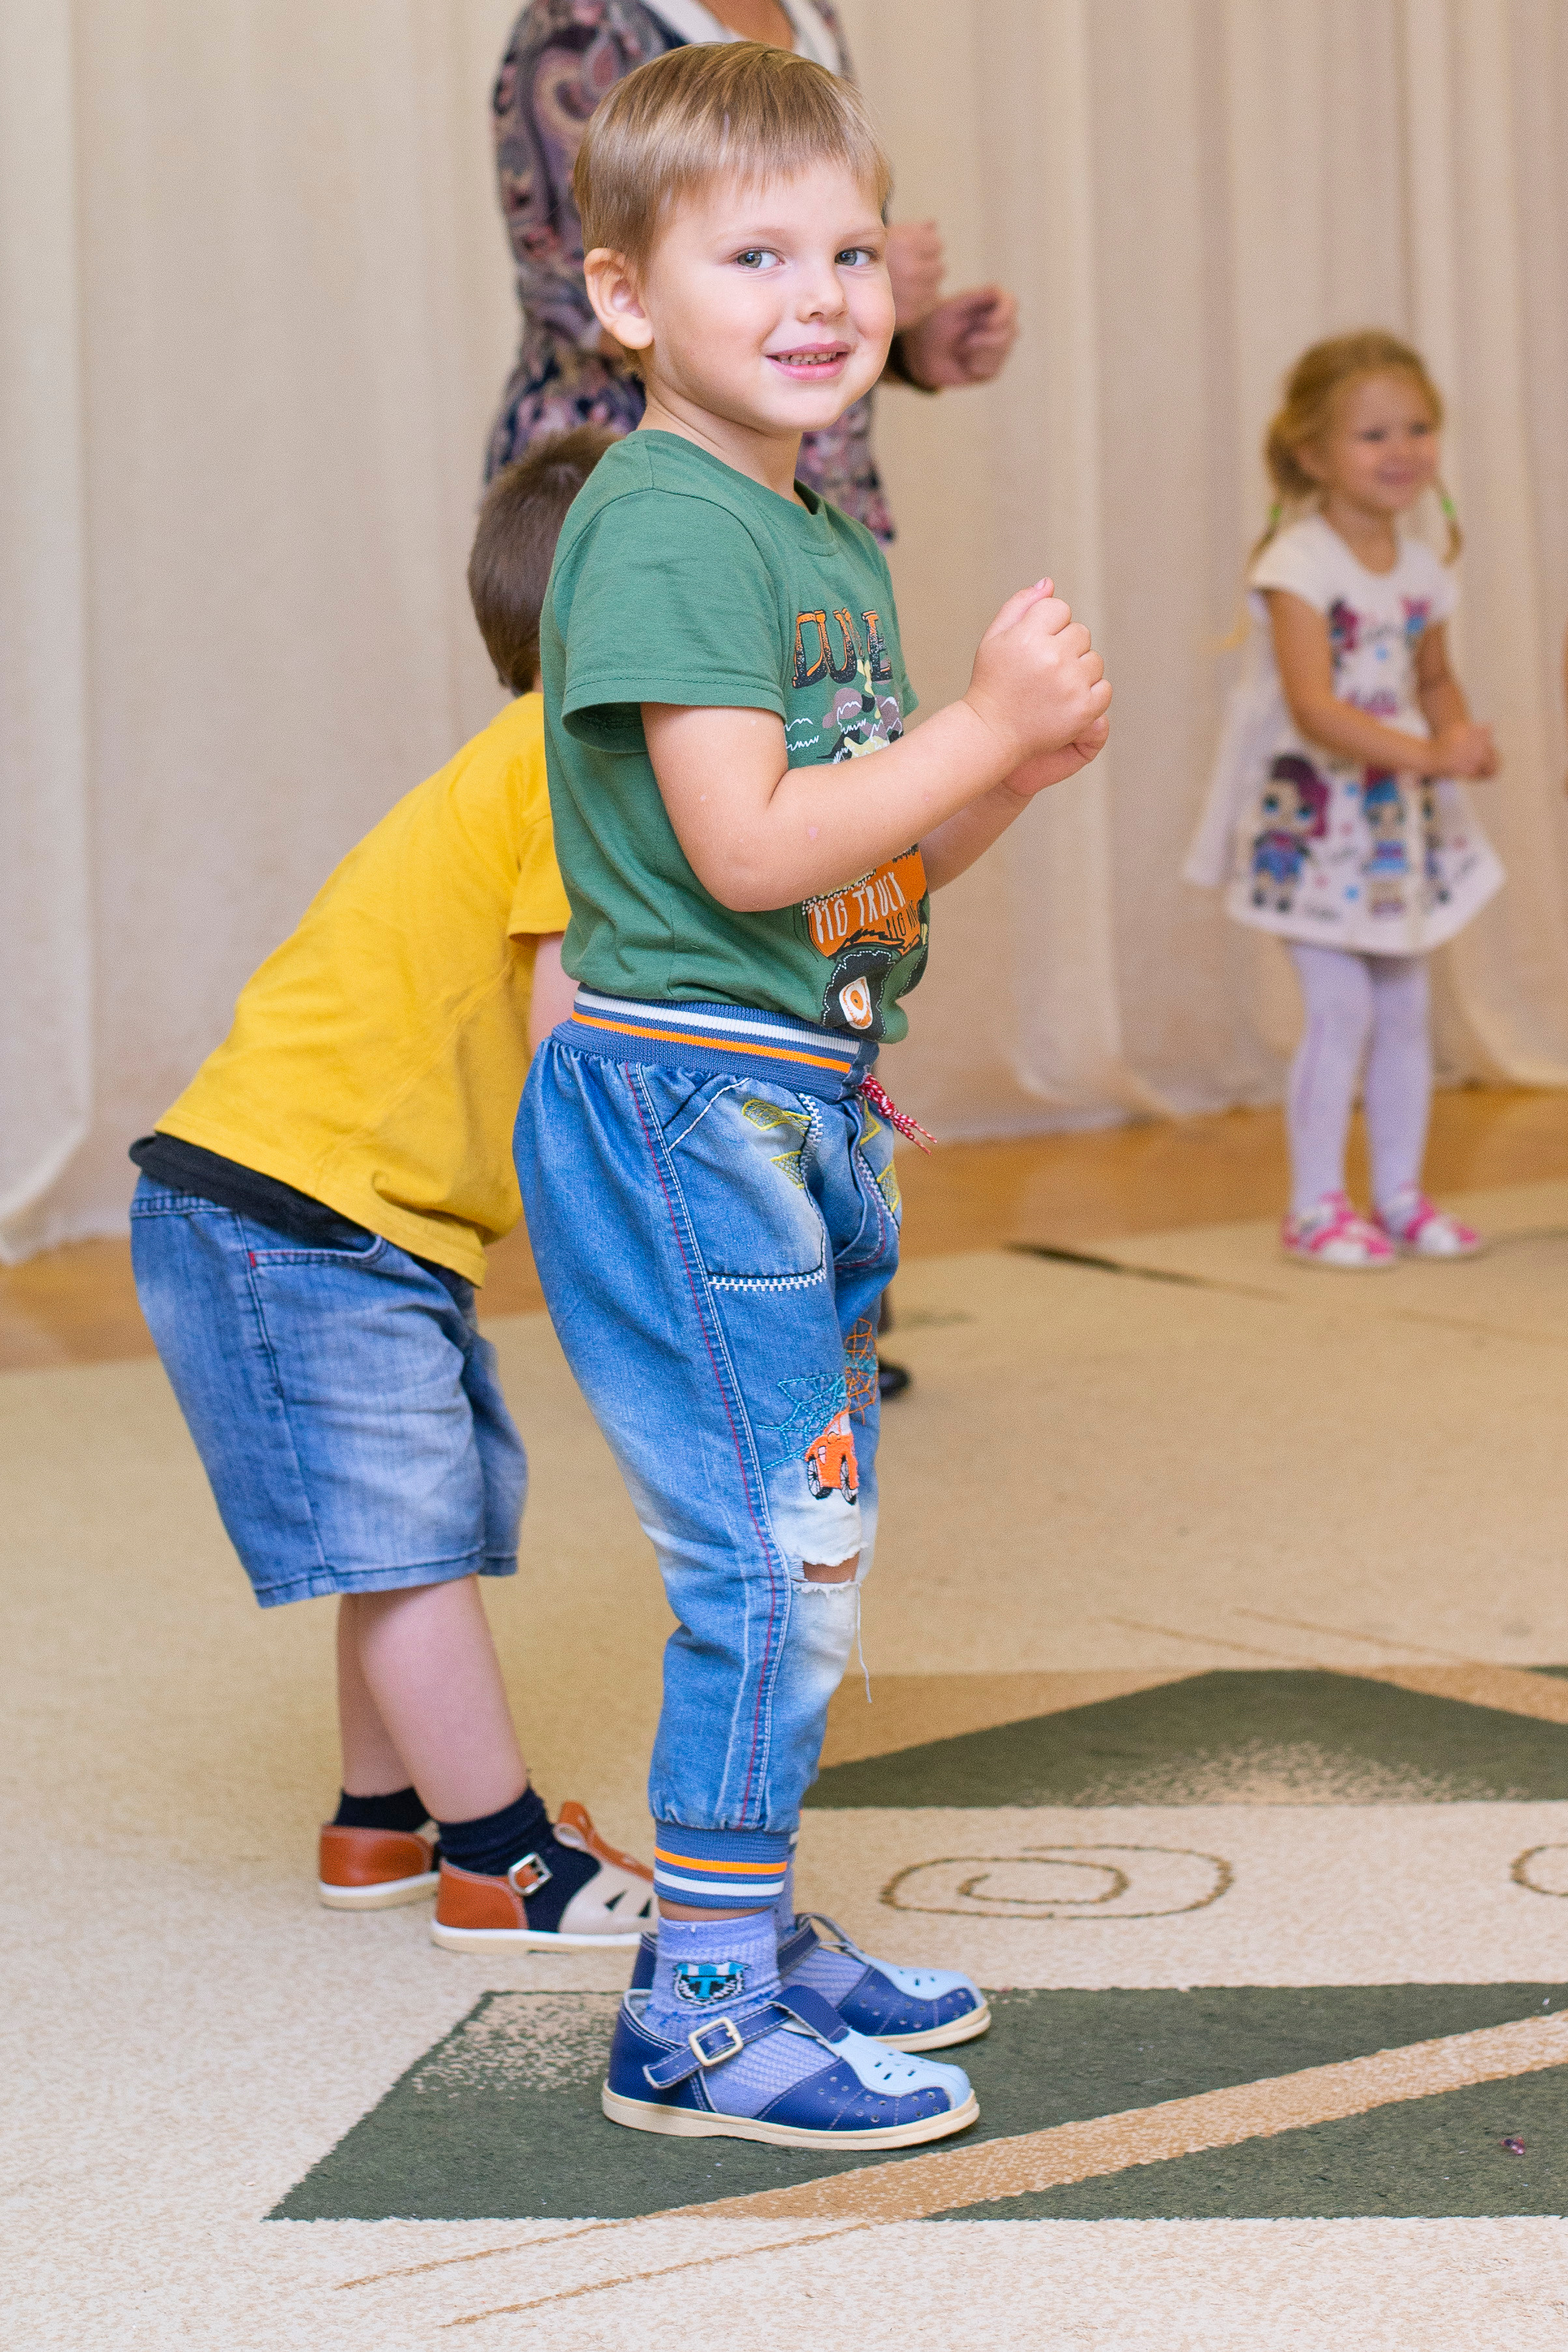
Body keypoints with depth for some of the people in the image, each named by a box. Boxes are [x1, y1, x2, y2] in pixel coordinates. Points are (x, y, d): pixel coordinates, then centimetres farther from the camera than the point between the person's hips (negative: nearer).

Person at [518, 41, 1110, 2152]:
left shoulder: (832, 544, 15)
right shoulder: (665, 524, -16)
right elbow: (747, 850, -23)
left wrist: (1026, 767, 0)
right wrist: (984, 725, -18)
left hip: (801, 1110, 10)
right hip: (678, 1105, -10)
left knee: (810, 1544, 16)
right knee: (773, 1549, -8)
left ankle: (762, 1938, 28)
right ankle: (699, 2019, 0)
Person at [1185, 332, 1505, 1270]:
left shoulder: (1422, 568, 3)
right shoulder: (1299, 566, -18)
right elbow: (1314, 708, -27)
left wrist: (1463, 734, -4)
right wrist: (1429, 755, -35)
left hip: (1402, 814, 7)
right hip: (1312, 814, -6)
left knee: (1406, 1008, 8)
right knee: (1341, 1006, -10)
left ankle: (1402, 1195, 19)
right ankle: (1316, 1206, 1)